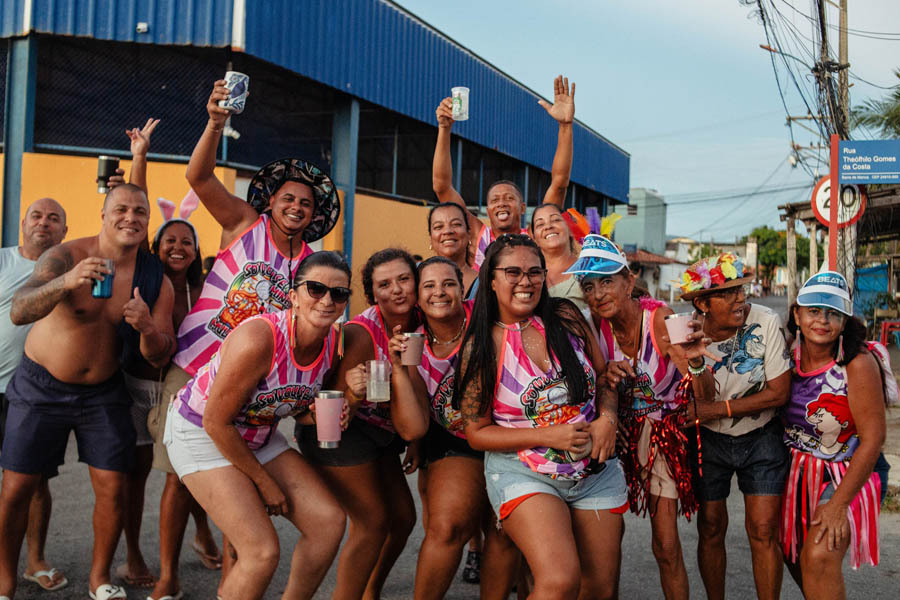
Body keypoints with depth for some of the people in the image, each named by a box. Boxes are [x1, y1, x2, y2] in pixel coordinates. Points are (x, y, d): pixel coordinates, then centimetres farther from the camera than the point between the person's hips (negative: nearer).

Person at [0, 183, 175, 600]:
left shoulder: (156, 281, -7)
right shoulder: (66, 256, -17)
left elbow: (160, 357, -8)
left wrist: (148, 328, -31)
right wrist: (65, 281, -51)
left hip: (103, 393, 2)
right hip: (41, 387, -2)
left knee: (113, 489, -1)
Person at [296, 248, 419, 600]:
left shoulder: (419, 325, -7)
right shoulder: (362, 333, -26)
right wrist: (354, 392, -44)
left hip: (380, 432, 8)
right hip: (339, 428, -8)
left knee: (403, 517, 13)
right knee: (373, 523, -8)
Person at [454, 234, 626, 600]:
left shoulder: (566, 317, -1)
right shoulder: (481, 347, -9)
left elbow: (604, 376, 11)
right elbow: (476, 432, -6)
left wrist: (607, 418, -10)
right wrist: (548, 436, -16)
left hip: (595, 470, 4)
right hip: (524, 472, -4)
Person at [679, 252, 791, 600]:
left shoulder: (766, 323, -20)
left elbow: (779, 392, -18)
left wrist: (718, 408, -23)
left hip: (761, 438, -1)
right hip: (709, 440, 1)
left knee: (763, 530, -3)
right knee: (711, 527, 9)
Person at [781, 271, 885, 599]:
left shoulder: (858, 363, -20)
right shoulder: (790, 355, -5)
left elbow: (873, 438, -19)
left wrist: (839, 503, -19)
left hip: (845, 477, -6)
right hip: (796, 473, 6)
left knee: (819, 557, -22)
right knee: (794, 555, 13)